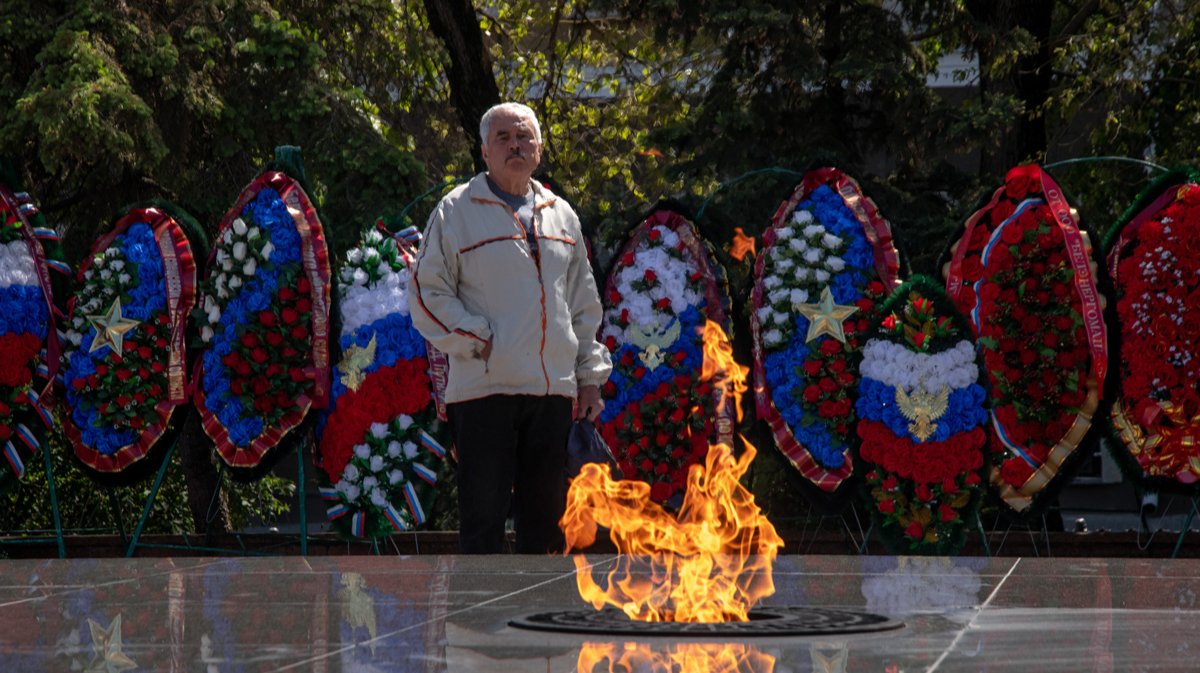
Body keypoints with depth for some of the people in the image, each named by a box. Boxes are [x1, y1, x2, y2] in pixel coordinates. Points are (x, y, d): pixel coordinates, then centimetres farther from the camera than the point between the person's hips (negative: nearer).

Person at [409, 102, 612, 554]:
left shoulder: (562, 216, 16)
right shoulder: (457, 211, 1)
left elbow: (584, 304, 20)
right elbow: (427, 293, -1)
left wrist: (590, 373, 13)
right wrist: (476, 340, -11)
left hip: (554, 388, 5)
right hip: (483, 388, -5)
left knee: (546, 515, 10)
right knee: (483, 515, -4)